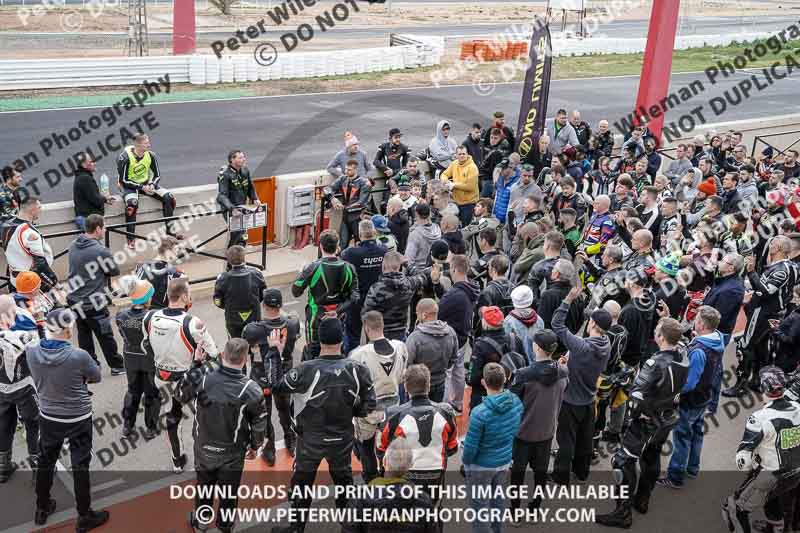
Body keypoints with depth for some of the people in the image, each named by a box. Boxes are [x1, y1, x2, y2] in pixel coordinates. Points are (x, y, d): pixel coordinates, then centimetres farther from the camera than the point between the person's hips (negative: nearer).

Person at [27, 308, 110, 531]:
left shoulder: (31, 352, -16)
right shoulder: (79, 356, -29)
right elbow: (96, 377, -10)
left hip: (48, 417, 4)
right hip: (78, 419, -4)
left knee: (45, 462, 22)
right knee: (80, 466, 9)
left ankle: (42, 509, 40)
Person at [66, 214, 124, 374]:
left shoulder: (73, 246, 0)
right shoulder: (100, 251, -23)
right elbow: (115, 271, -10)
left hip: (75, 300, 7)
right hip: (93, 304, -7)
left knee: (84, 335, 18)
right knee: (105, 336, 9)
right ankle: (117, 366, 23)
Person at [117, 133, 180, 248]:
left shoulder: (150, 155, -8)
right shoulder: (125, 157, -21)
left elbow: (157, 175, 3)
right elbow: (124, 180, -18)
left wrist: (151, 185, -18)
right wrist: (142, 187, -24)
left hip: (146, 184, 5)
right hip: (129, 186, -5)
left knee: (169, 197, -12)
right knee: (132, 204, -36)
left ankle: (170, 229, 0)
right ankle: (130, 238, -27)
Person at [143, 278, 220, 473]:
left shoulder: (150, 318, -14)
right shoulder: (192, 323, -29)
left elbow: (147, 345, 5)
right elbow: (212, 354, -19)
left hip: (162, 378, 5)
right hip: (189, 381, -5)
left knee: (171, 418, 24)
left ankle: (177, 461, 40)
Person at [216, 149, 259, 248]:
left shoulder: (245, 171, 3)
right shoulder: (225, 174, -18)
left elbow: (250, 188, 17)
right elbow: (222, 195, -25)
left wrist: (255, 199, -1)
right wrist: (232, 209, -38)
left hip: (242, 208, 7)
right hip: (229, 210, -6)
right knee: (241, 236, -18)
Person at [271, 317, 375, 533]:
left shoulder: (306, 370, -27)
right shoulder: (357, 369, -17)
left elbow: (275, 386, -15)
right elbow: (369, 406, -8)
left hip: (311, 440, -3)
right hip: (342, 439, 3)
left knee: (302, 482, 17)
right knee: (343, 479, 24)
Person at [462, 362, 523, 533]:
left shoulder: (480, 413, -32)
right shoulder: (516, 402, -15)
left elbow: (471, 446, -23)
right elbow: (514, 431, 2)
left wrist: (465, 460, -2)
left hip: (481, 466, -6)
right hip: (505, 461, 6)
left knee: (480, 506, 12)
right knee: (499, 499, 26)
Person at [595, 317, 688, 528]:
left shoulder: (656, 364, -30)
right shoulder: (683, 358, -9)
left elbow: (636, 395, -26)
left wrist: (632, 414, -8)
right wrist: (669, 321, 15)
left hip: (647, 422, -8)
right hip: (667, 420, 8)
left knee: (625, 461, -2)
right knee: (652, 458, 24)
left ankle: (623, 513, 3)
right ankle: (642, 500, 42)